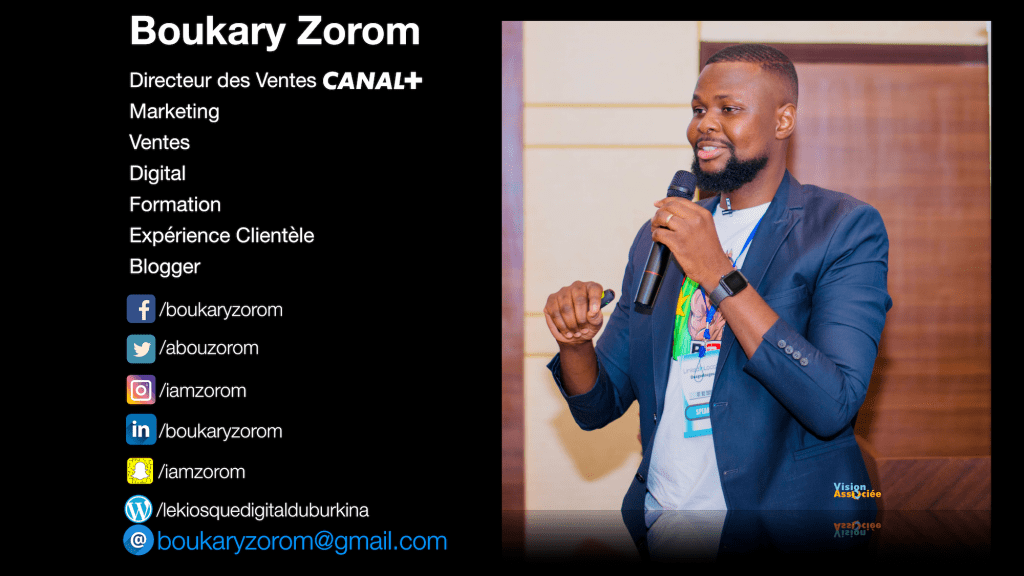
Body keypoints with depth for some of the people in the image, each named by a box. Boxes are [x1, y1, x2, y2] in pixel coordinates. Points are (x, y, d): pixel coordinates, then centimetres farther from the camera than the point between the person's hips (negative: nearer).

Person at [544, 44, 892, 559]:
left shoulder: (845, 227, -9)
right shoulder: (659, 236, 6)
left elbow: (834, 406, -22)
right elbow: (598, 407, 8)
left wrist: (718, 274, -24)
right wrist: (576, 341, -14)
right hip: (660, 522, 5)